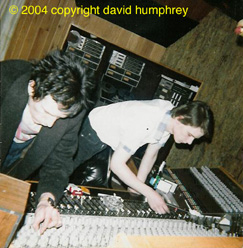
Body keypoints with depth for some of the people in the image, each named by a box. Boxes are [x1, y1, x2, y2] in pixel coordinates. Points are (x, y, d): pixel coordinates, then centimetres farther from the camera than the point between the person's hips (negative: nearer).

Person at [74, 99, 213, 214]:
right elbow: (116, 164, -37)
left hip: (114, 135, 7)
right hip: (94, 130, -7)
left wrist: (137, 187, -5)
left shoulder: (171, 113, -16)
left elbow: (151, 154, -3)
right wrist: (149, 193, -36)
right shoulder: (146, 124, -42)